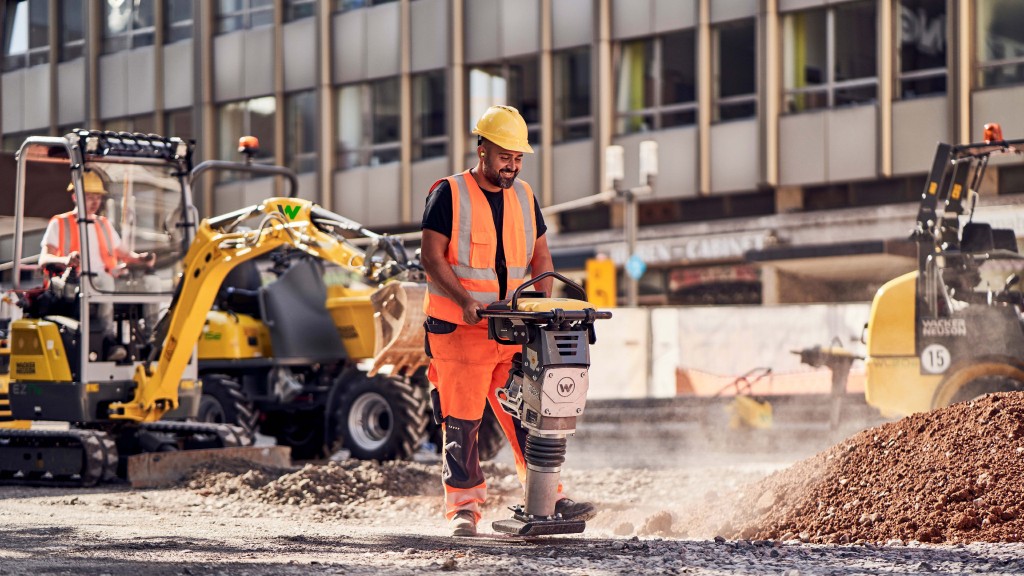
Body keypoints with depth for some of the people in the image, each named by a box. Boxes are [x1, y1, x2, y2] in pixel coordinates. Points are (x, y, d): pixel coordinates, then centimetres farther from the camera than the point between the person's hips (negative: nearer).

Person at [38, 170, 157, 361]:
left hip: (105, 282, 6)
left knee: (148, 281, -17)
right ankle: (109, 340, -44)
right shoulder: (59, 224, 8)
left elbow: (122, 253, 27)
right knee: (103, 278, -38)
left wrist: (141, 258, 3)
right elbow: (44, 260, -4)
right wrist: (66, 260, -27)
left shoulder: (104, 224, 27)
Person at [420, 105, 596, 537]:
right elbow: (431, 256, -9)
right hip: (459, 327, -5)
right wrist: (464, 299, -21)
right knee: (462, 420, -5)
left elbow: (540, 255, 17)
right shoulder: (449, 194, -3)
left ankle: (549, 499, 6)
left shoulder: (523, 196, 13)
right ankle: (463, 508, 0)